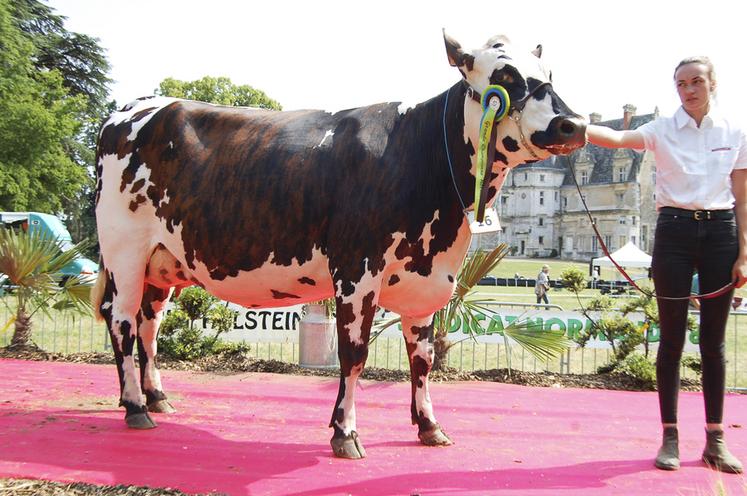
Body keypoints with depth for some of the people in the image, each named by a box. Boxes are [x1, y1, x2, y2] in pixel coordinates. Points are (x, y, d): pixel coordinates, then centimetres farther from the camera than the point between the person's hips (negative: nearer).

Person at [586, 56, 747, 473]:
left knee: (713, 341, 6)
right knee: (672, 338, 2)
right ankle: (670, 438, 11)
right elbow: (617, 138, -18)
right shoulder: (663, 130, 2)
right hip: (675, 231, -1)